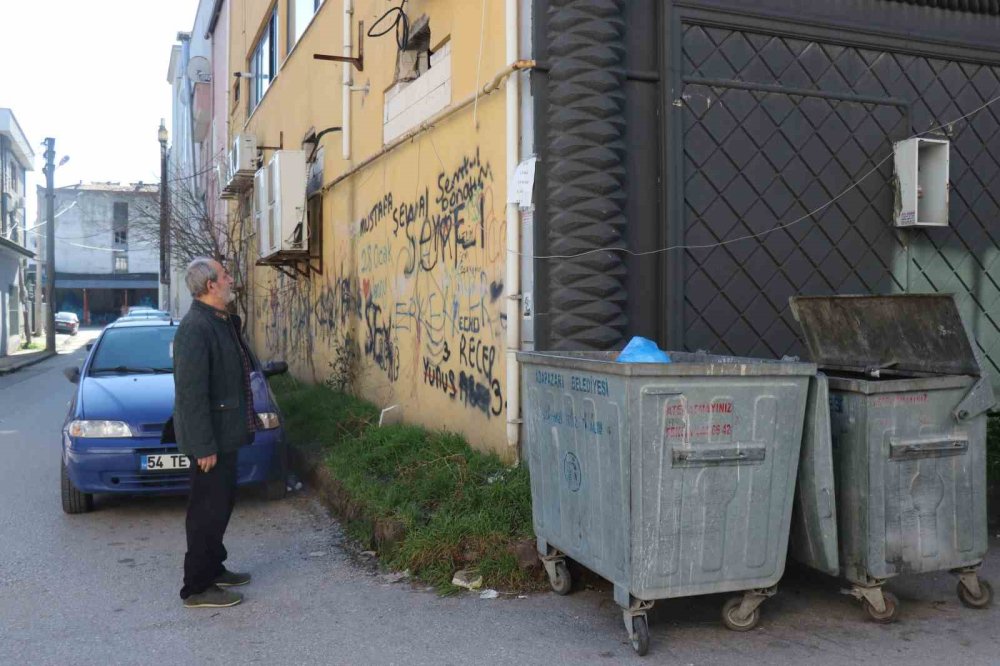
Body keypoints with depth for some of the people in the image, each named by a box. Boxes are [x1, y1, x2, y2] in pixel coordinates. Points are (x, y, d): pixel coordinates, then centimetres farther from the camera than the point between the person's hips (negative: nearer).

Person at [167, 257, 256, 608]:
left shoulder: (223, 321, 10)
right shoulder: (195, 328, -21)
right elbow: (191, 393, -24)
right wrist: (204, 446, -23)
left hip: (225, 433, 10)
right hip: (209, 437, -10)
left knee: (220, 504, 19)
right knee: (208, 509, 0)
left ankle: (213, 569, 34)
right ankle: (198, 587, 11)